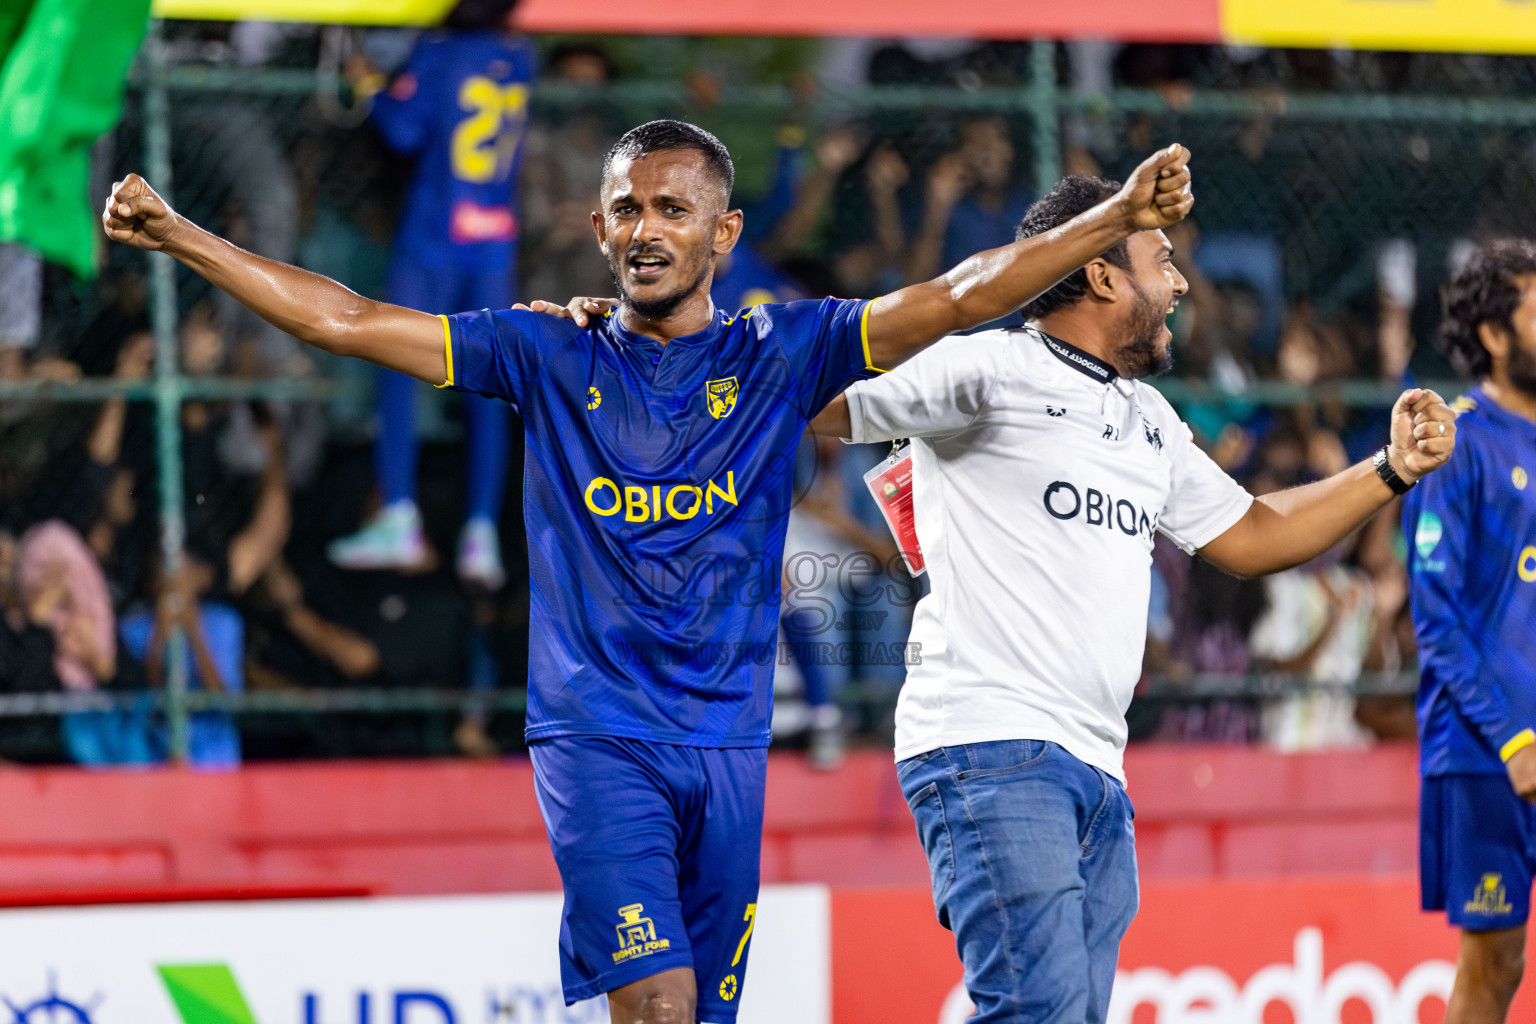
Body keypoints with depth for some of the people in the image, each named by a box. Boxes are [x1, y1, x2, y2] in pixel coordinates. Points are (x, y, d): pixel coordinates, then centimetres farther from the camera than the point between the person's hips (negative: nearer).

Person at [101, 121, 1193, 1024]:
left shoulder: (779, 354, 5)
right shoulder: (549, 356, 5)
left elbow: (960, 295, -3)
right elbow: (344, 321, 5)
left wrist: (1119, 219, -15)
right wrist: (176, 235, 1)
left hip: (727, 743, 2)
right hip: (594, 735, -2)